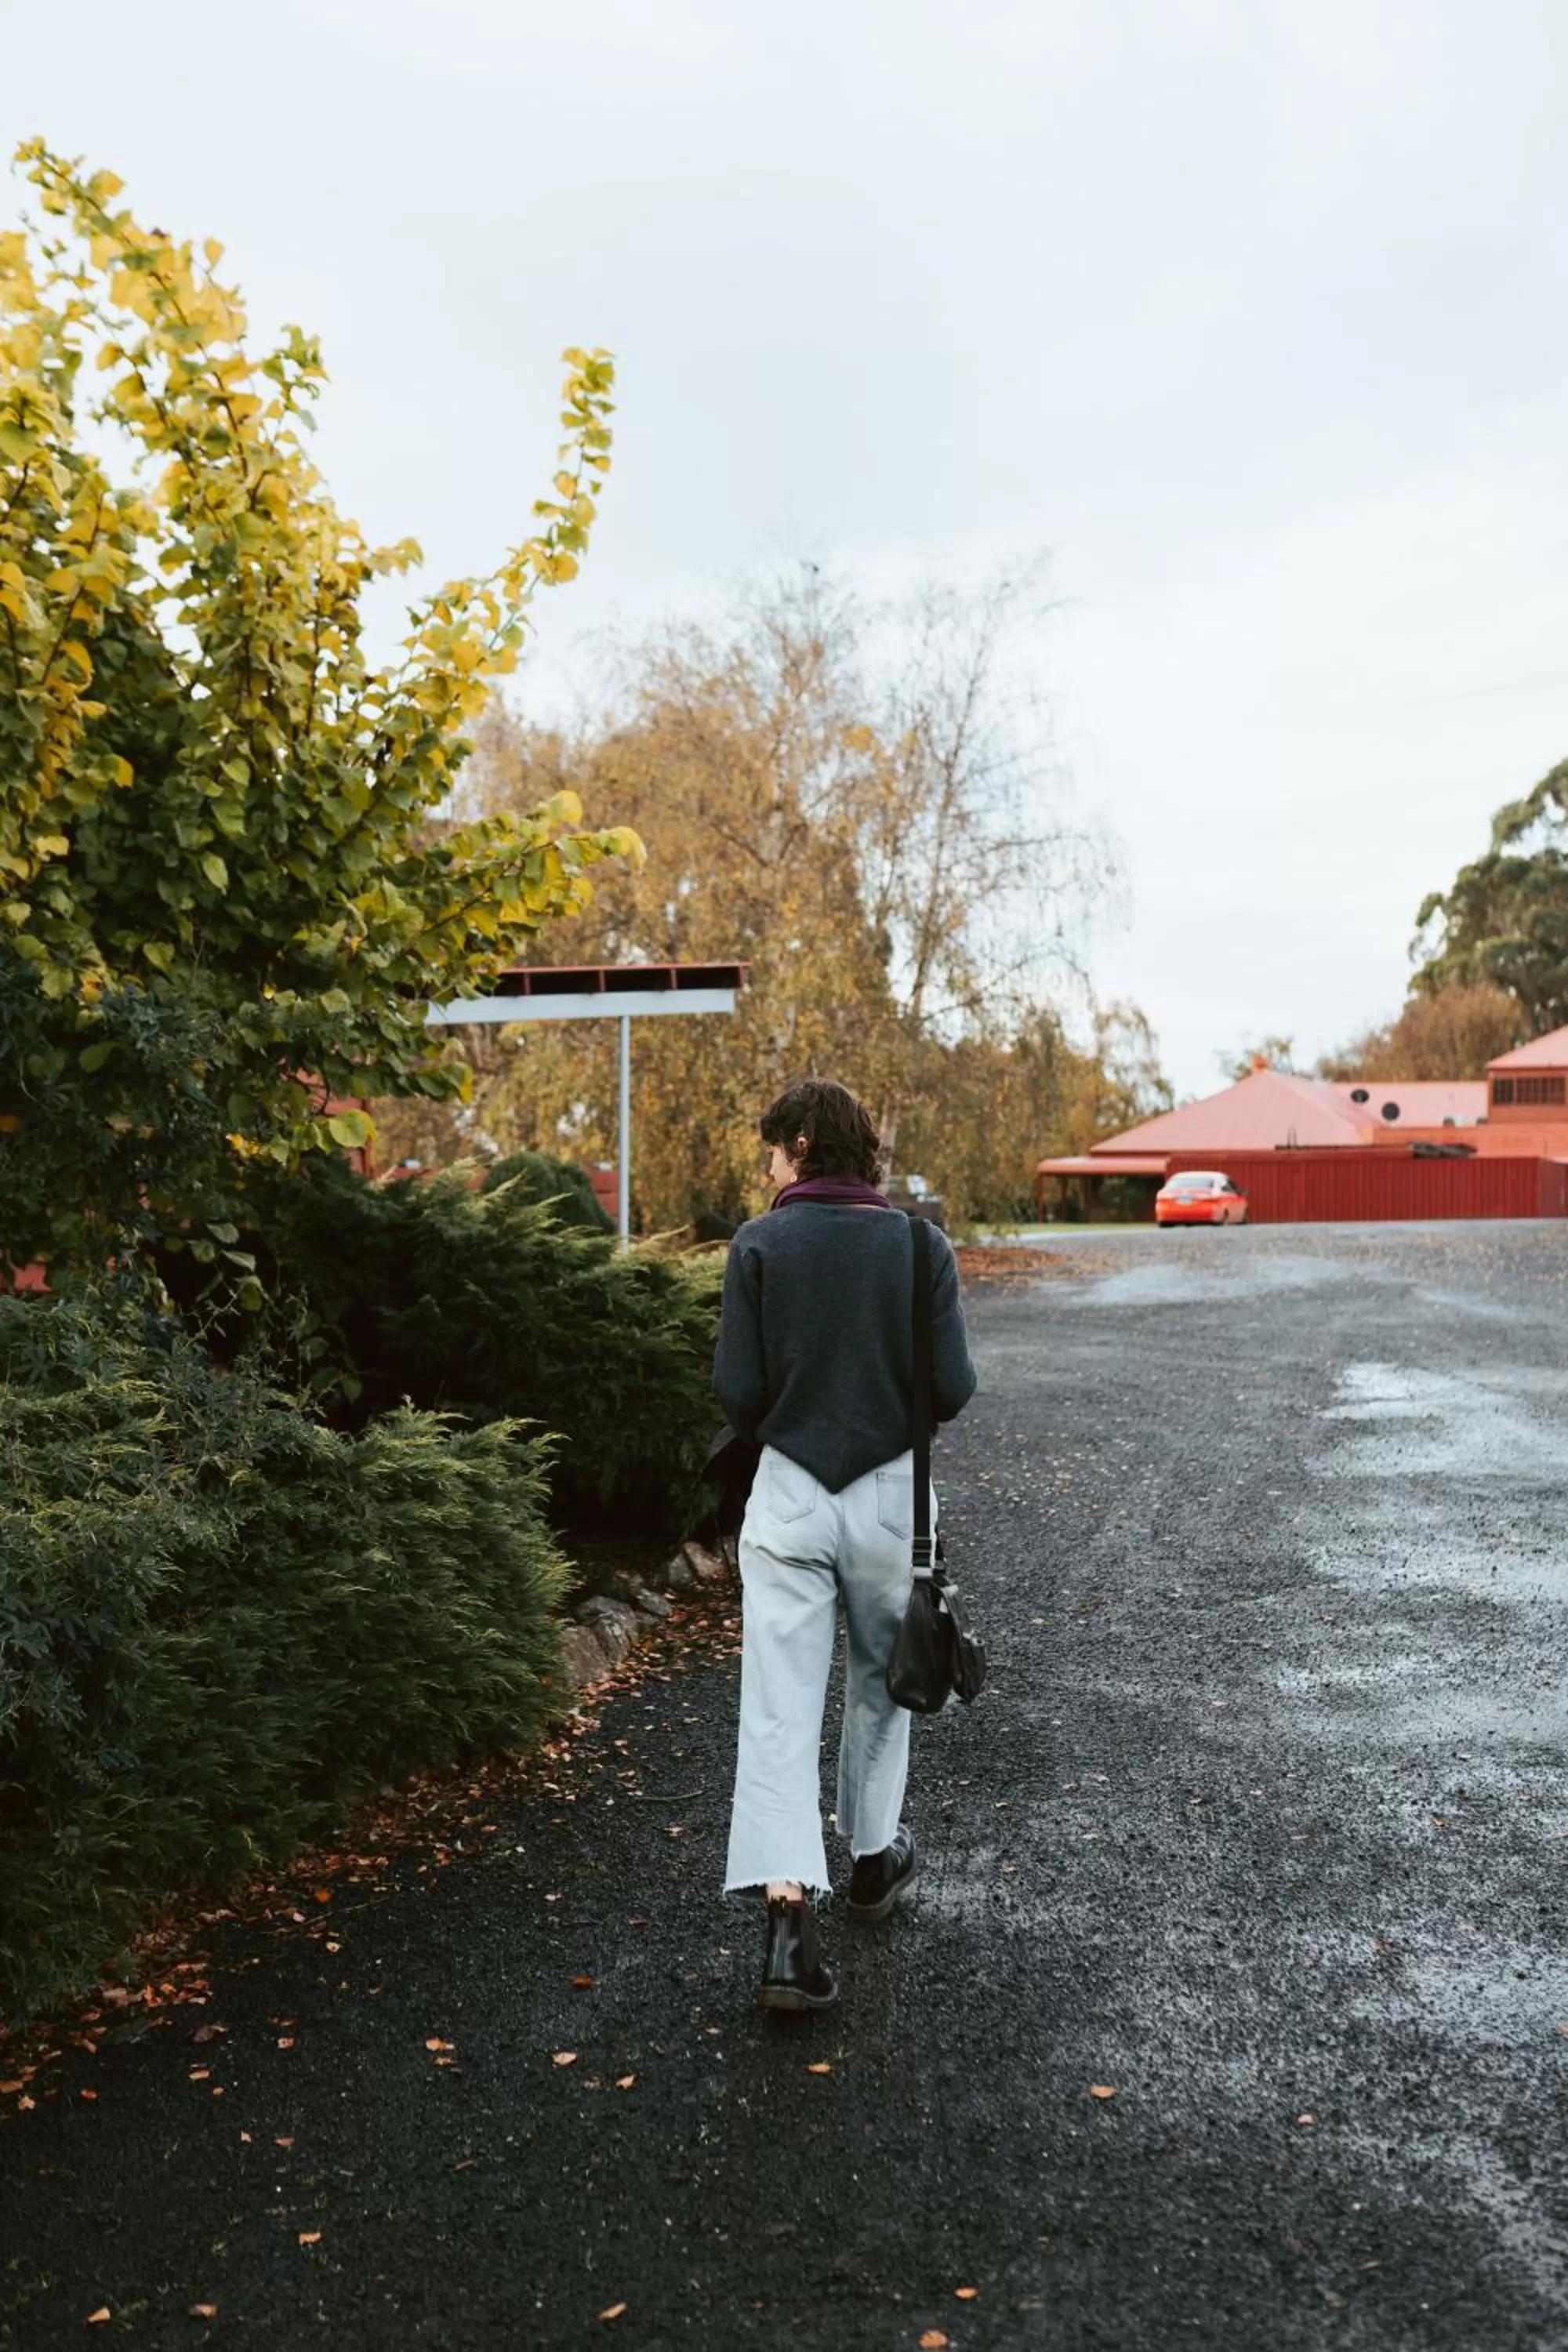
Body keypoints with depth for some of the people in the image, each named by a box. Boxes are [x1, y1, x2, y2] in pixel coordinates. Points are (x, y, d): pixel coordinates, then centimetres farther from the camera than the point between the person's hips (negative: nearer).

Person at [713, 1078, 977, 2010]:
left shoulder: (760, 1245, -7)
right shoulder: (920, 1246, -5)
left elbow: (736, 1390, -9)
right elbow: (953, 1388, -7)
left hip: (788, 1492, -1)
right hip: (890, 1489, 2)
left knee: (779, 1707, 1)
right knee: (881, 1679, 23)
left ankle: (789, 1917, -7)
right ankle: (875, 1858, 37)